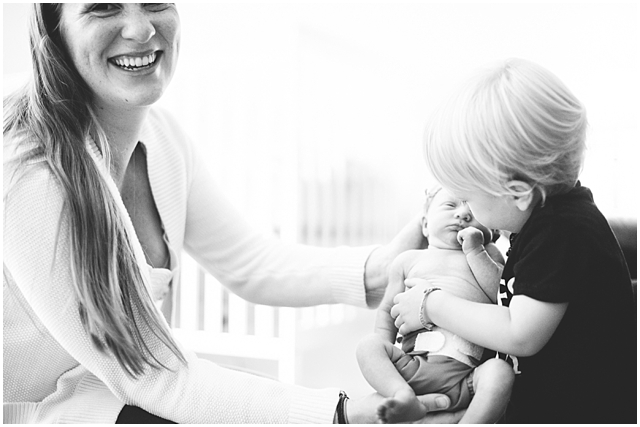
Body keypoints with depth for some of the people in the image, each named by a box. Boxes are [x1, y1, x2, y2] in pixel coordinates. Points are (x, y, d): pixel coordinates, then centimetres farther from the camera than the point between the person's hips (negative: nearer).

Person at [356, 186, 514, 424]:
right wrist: (386, 351, 3)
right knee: (368, 345, -20)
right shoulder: (409, 259, 20)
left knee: (501, 371, -30)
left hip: (465, 371, -1)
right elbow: (388, 309, 21)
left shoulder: (487, 253, 21)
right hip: (414, 364, 1)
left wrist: (475, 251, 3)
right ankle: (405, 396, -38)